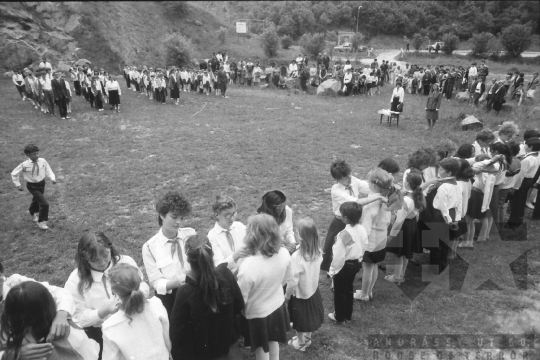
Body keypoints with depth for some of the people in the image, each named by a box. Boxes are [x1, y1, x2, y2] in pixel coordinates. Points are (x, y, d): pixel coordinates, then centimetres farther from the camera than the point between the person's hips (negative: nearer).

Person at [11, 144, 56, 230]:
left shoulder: (42, 161, -14)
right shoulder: (24, 165, -21)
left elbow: (48, 171, -2)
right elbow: (14, 173, -6)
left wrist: (53, 178, -18)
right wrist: (18, 184, -4)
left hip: (41, 184, 5)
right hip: (32, 186, -4)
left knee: (36, 200, 29)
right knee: (44, 204, -14)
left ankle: (32, 212, 64)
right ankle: (41, 222, 8)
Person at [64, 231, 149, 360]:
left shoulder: (126, 262, -8)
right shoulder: (75, 282, -12)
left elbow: (143, 287, 0)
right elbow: (79, 318, -9)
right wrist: (105, 311, -24)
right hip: (98, 333, -1)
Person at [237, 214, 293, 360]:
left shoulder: (248, 266, -39)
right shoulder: (284, 253, -22)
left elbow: (241, 299, -24)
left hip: (257, 313, -4)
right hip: (277, 305, 5)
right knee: (273, 342, 32)